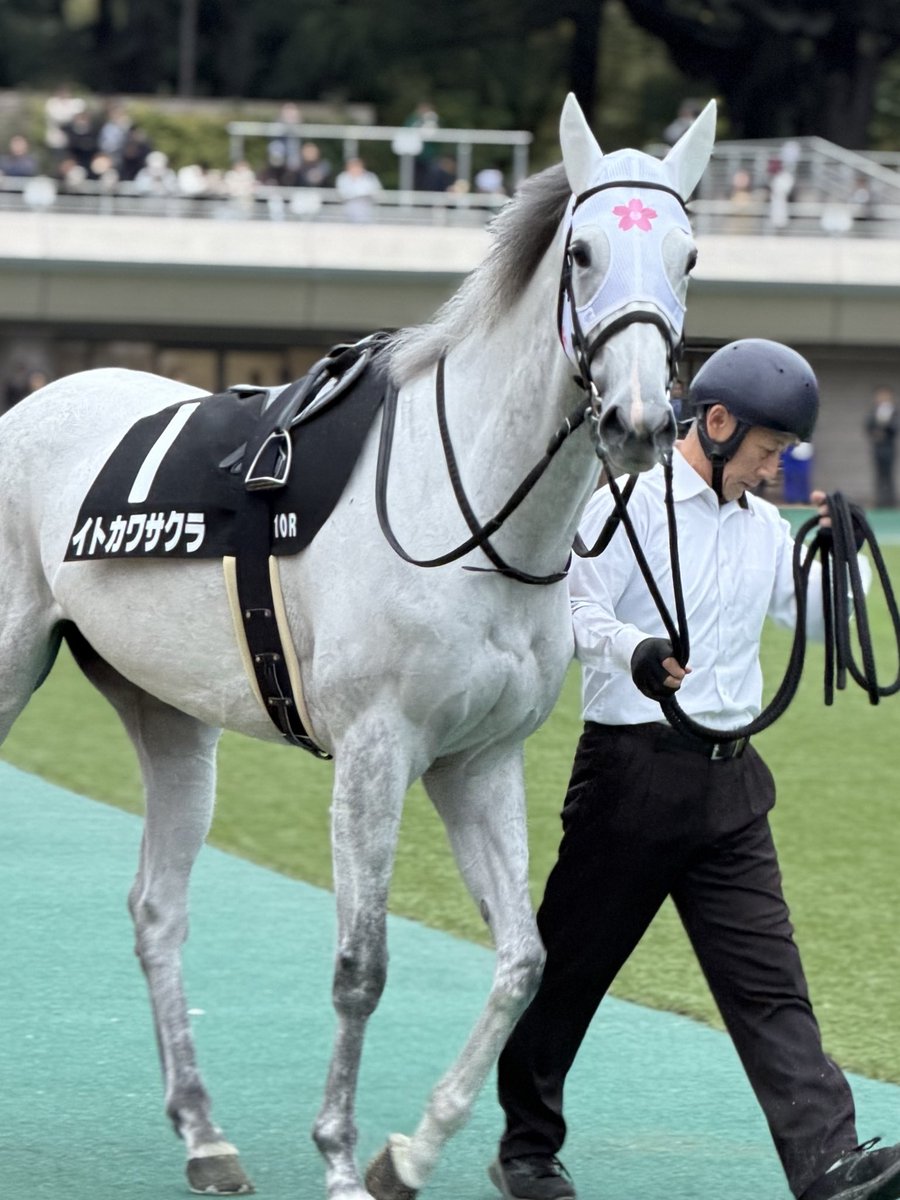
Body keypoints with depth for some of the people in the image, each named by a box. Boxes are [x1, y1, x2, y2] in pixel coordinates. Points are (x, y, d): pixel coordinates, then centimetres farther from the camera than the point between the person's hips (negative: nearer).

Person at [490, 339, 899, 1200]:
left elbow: (820, 617, 25)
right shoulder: (628, 505, -7)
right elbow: (575, 610, -18)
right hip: (633, 767, -5)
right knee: (570, 966, 7)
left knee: (769, 979, -5)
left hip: (730, 781, 5)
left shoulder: (763, 527, 14)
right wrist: (634, 651, -38)